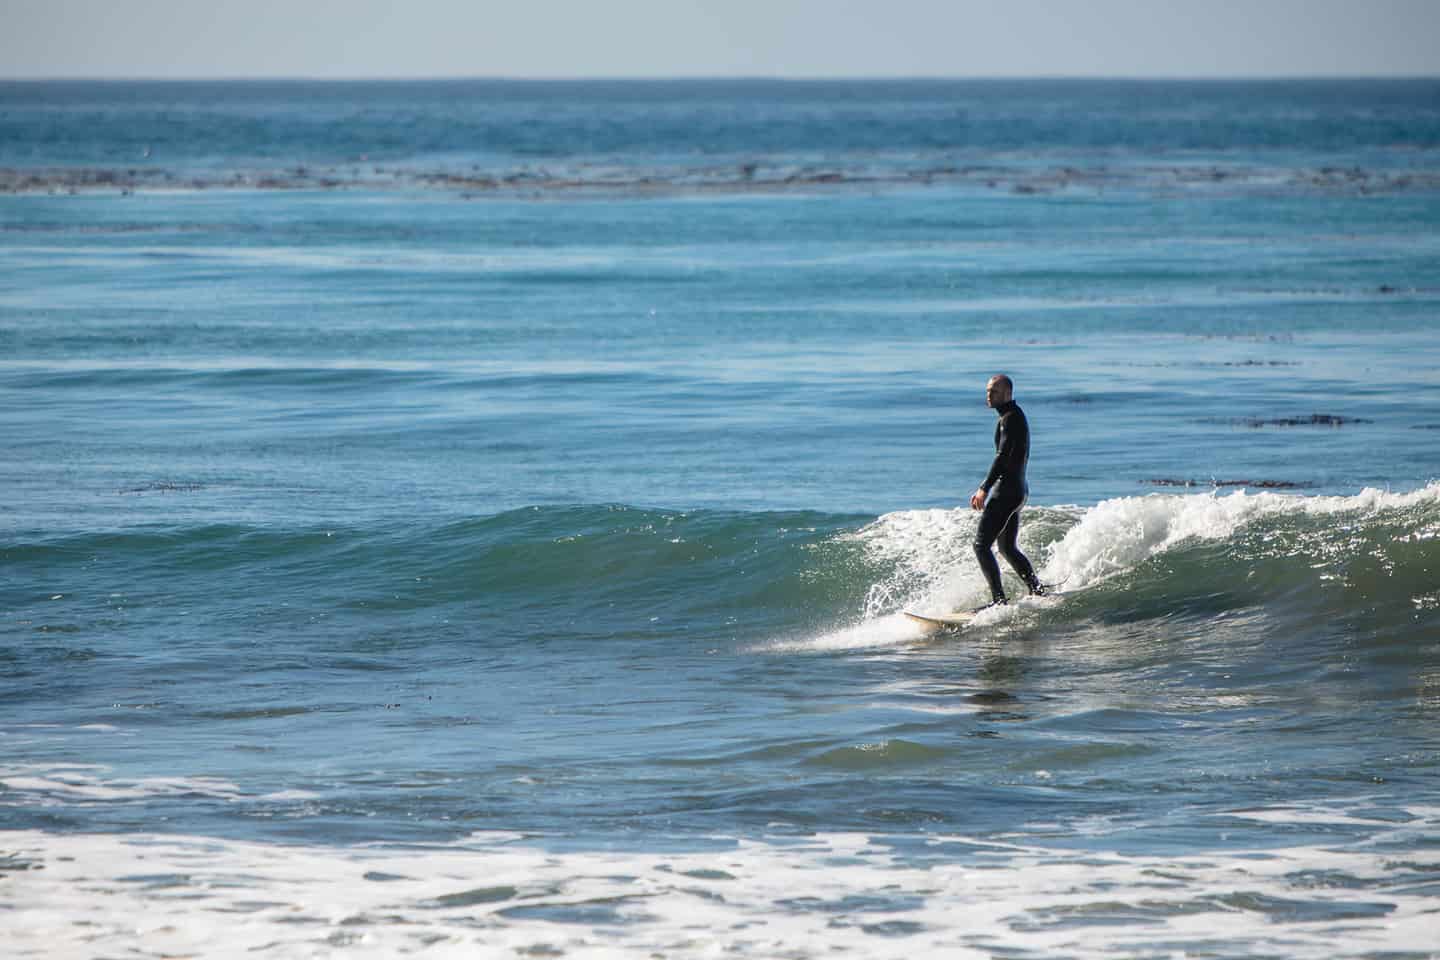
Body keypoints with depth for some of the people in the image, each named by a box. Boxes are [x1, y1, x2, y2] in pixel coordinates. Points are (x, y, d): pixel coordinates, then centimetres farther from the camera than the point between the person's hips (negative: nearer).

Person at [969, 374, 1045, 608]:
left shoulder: (1011, 419, -13)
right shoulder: (1016, 417, 19)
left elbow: (1003, 456, -22)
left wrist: (984, 489, -26)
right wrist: (985, 489, 25)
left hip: (1007, 490, -11)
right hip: (1018, 489, 11)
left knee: (981, 545, -11)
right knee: (1008, 548, 20)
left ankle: (998, 600, -15)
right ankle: (1038, 590, 21)